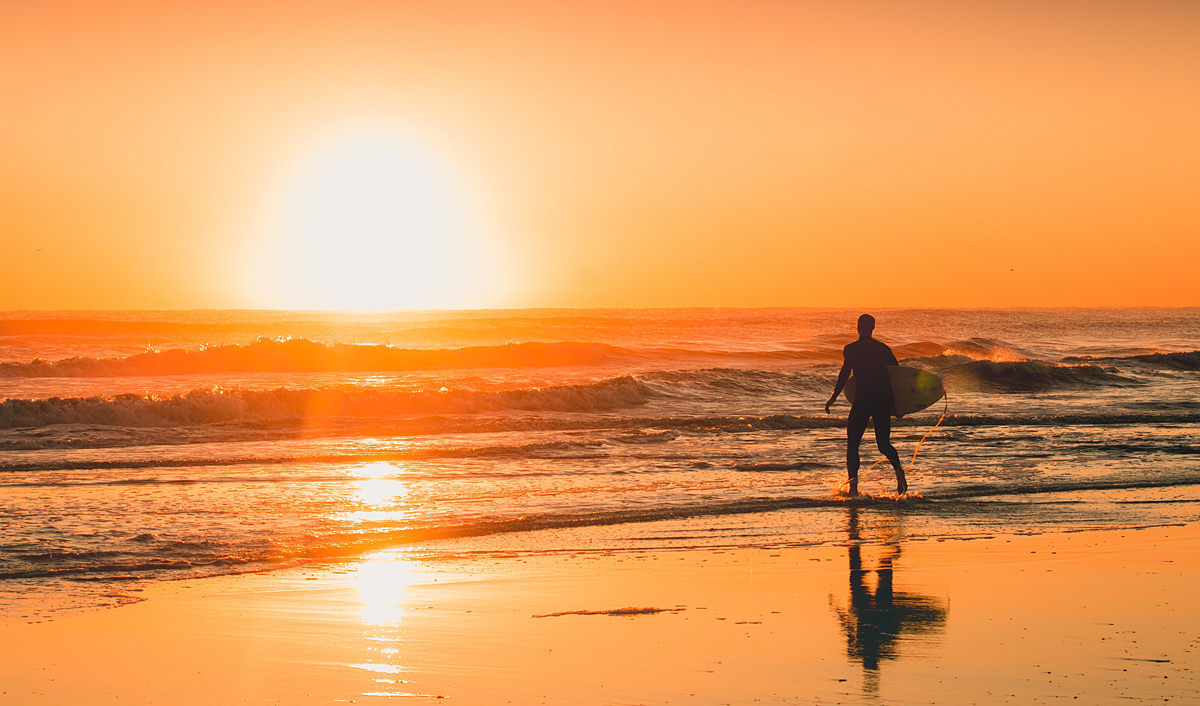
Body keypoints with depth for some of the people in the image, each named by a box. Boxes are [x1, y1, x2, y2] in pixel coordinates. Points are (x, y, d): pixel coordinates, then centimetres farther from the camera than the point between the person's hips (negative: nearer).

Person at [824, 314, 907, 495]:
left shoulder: (851, 349, -3)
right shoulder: (883, 349, 8)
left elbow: (845, 373, -14)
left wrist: (834, 397, -8)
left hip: (862, 400, -3)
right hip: (883, 399, 3)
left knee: (852, 444, 8)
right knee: (884, 443, 13)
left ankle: (853, 484, -6)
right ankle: (898, 469, -16)